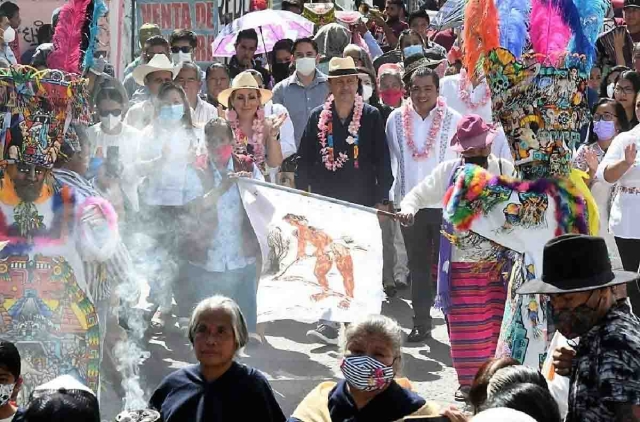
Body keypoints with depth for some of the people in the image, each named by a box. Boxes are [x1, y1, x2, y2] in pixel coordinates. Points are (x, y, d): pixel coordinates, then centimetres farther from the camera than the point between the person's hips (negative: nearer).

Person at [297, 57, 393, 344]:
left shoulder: (371, 117, 1)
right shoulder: (318, 117, 5)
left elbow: (382, 161, 1)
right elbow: (305, 159, 8)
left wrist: (382, 200, -3)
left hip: (361, 202, -1)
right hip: (325, 202, 1)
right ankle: (330, 322, 1)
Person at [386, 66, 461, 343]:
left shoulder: (453, 120, -4)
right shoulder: (396, 120, 3)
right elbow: (391, 161, 11)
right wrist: (392, 198, 9)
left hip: (446, 205, -3)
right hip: (409, 204, 3)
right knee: (418, 266, 10)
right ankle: (421, 324, 17)